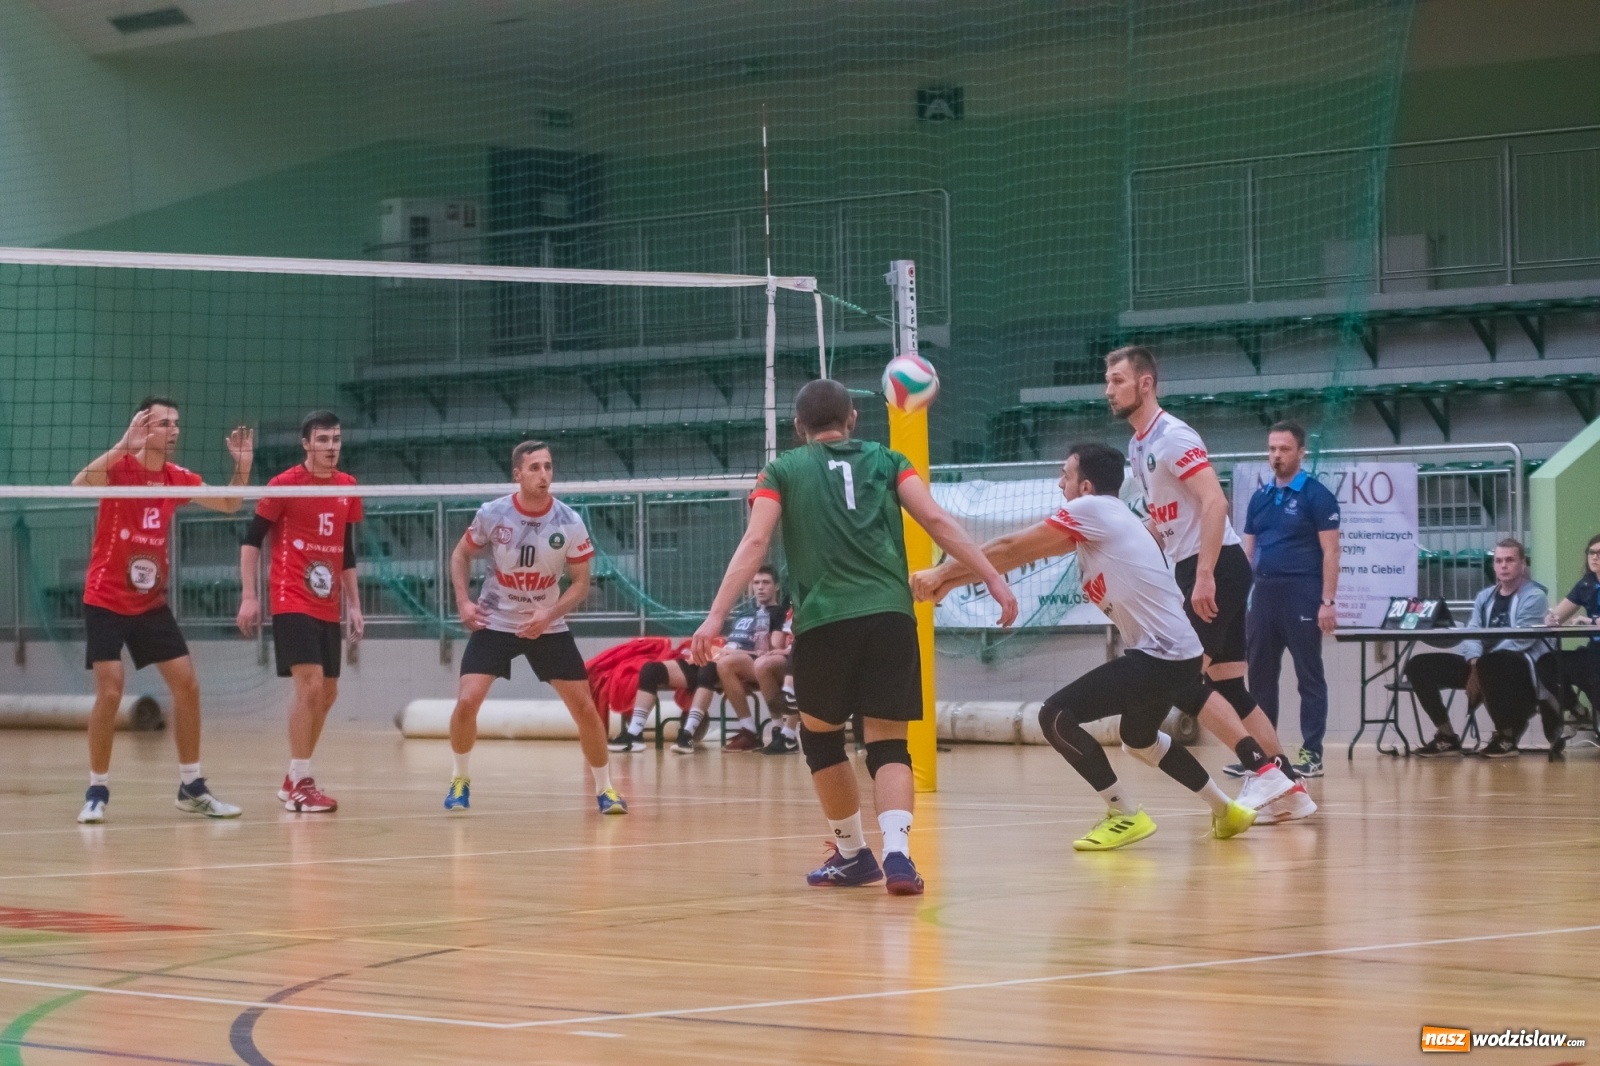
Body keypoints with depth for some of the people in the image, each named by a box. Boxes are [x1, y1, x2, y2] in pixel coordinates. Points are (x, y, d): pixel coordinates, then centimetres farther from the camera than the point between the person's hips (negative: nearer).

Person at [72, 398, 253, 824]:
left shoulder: (178, 478, 3)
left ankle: (191, 787, 14)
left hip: (151, 603, 6)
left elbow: (229, 505, 11)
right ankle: (97, 791, 1)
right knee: (110, 693, -13)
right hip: (105, 601, -6)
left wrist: (242, 465, -6)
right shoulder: (118, 466, -14)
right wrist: (123, 445, -42)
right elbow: (79, 485, -34)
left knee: (187, 686, 3)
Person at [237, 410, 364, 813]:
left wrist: (353, 603, 15)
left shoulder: (348, 488, 10)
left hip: (328, 608, 7)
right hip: (292, 602, -6)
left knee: (327, 693, 8)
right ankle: (300, 785, -10)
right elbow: (251, 540, -4)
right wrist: (249, 596, -11)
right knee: (310, 684, -16)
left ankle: (294, 779, 21)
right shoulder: (284, 484, -7)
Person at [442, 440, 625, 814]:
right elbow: (461, 554, 6)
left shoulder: (570, 523, -12)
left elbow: (581, 583, -5)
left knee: (584, 706, -5)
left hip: (547, 625, 1)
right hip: (493, 623, 0)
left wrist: (549, 615, -20)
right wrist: (463, 601, -7)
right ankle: (460, 779, 9)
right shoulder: (492, 514, -11)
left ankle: (605, 789, 13)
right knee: (466, 702, -15)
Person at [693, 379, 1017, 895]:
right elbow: (937, 521, 5)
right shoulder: (886, 461, 17)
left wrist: (716, 616, -3)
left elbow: (754, 544, 1)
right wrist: (993, 578, 4)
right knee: (888, 741, 3)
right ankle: (897, 852, -20)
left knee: (820, 735, 20)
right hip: (890, 615, 1)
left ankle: (853, 852, 24)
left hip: (823, 621, -1)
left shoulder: (783, 471, 14)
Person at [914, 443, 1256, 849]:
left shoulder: (1093, 510, -11)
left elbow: (1011, 549, -8)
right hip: (1178, 653, 11)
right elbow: (1022, 554, 18)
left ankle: (1126, 815, -5)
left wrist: (943, 572, 1)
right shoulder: (1094, 523, 16)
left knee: (1056, 717, -12)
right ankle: (1227, 811, 39)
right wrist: (951, 579, 16)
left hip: (1160, 658, -11)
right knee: (1139, 739, 33)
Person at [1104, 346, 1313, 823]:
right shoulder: (1138, 446, 16)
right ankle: (1289, 788, 8)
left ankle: (1263, 768, -14)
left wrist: (1204, 576, -26)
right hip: (1195, 570, 9)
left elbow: (1214, 502, -22)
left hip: (1216, 568, -9)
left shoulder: (1172, 437, -13)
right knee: (1228, 688, 7)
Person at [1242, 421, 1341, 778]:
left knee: (1309, 676, -1)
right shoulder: (1260, 497, 14)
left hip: (1302, 596, -6)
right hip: (1263, 594, 6)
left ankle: (1311, 754, 1)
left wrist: (1328, 601, -14)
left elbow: (1330, 552, -8)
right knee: (1260, 675, 8)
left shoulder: (1316, 495, -4)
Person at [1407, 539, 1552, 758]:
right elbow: (1471, 634, 5)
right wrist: (1474, 664, -17)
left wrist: (1481, 666, -23)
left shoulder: (1534, 597, -3)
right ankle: (1447, 737, -4)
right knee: (1419, 666, -8)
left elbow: (1520, 640, -16)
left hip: (1522, 666, -6)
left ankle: (1506, 737, -21)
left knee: (1489, 666, -42)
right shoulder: (1485, 597, 17)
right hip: (1483, 663, 7)